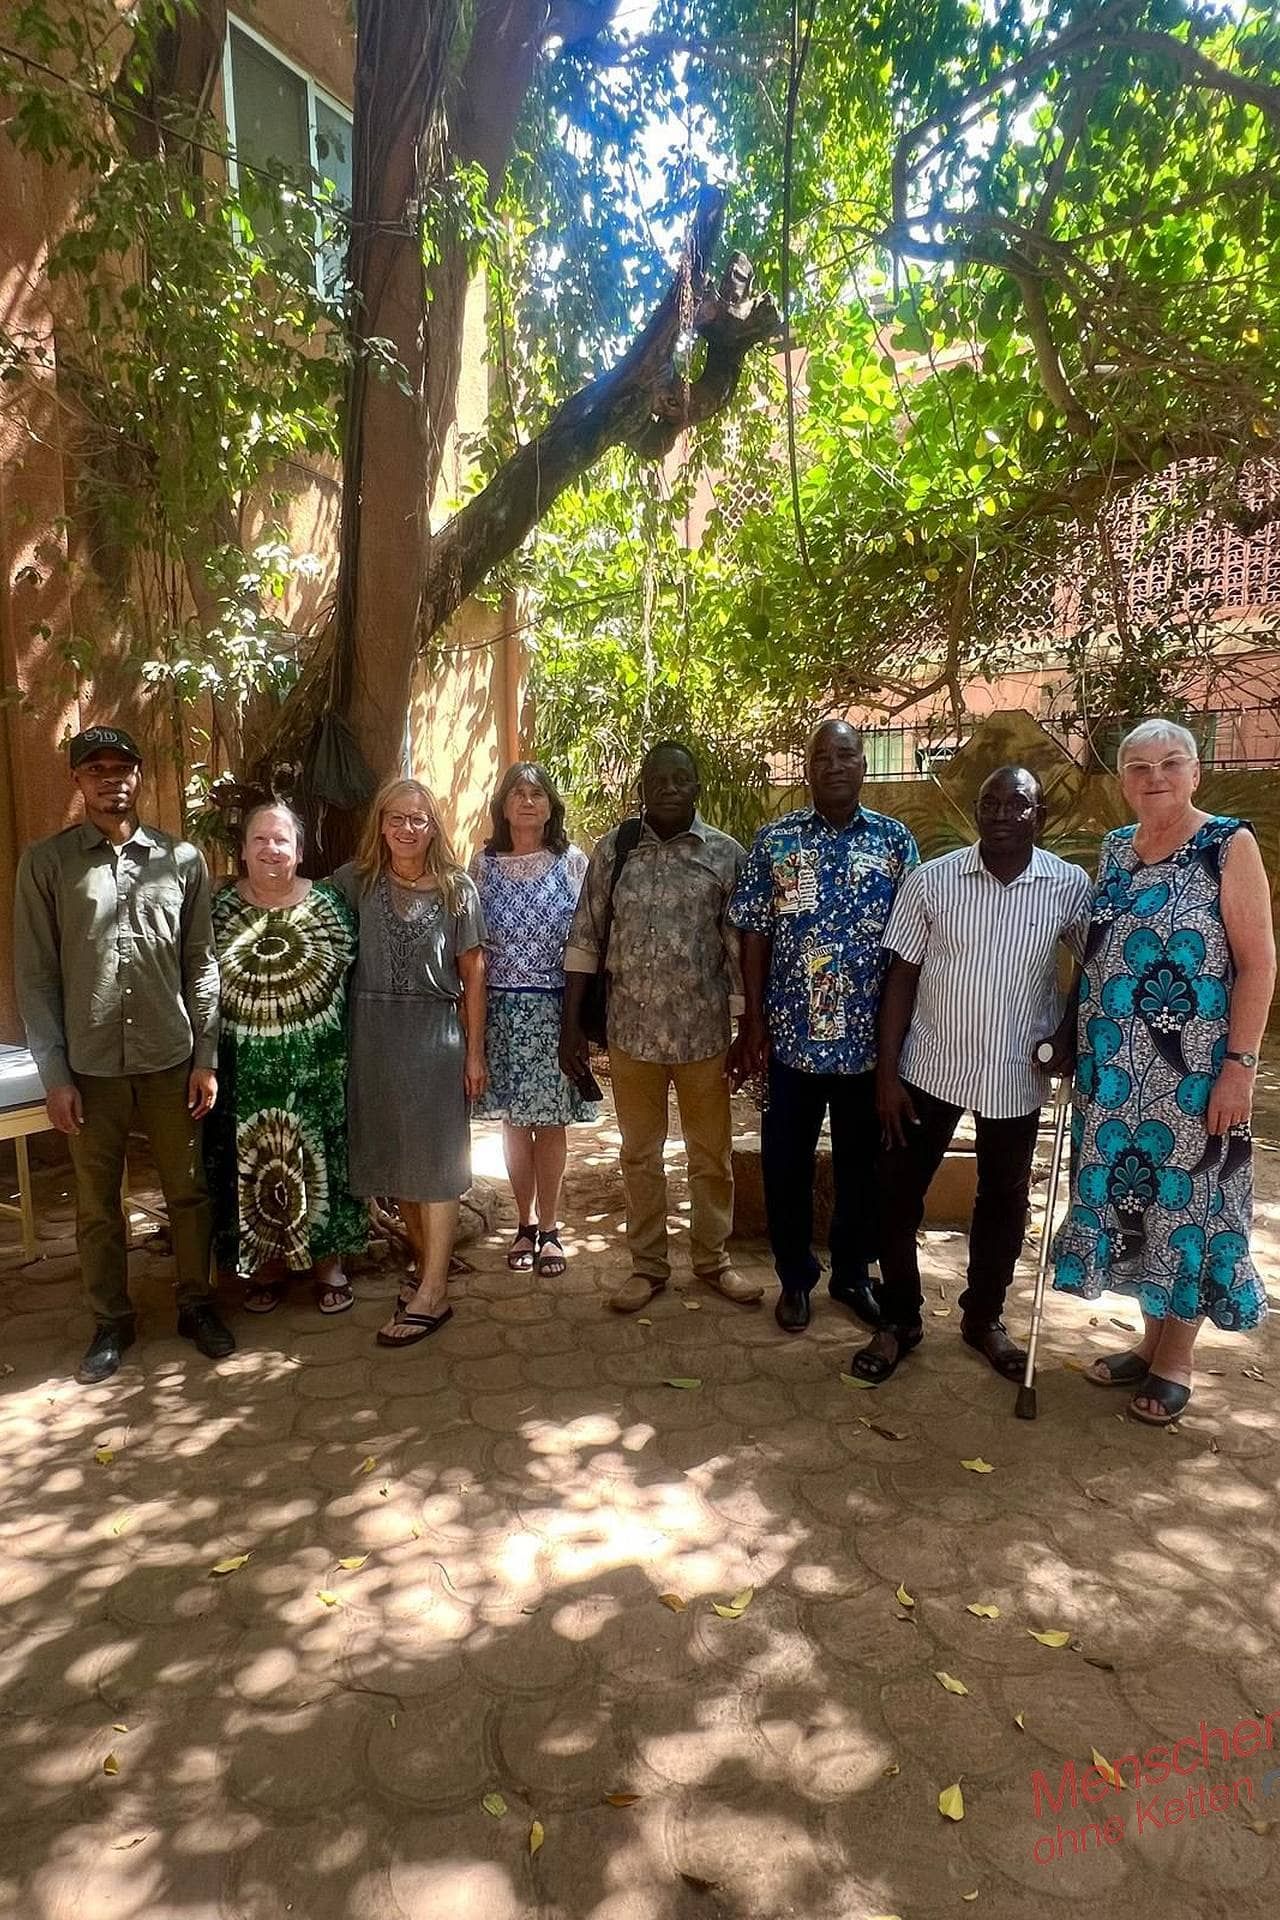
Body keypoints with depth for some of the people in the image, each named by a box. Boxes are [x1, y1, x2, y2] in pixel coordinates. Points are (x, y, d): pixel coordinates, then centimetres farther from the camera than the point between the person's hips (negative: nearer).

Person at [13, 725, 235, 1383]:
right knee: (97, 1205, 12)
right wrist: (54, 1074, -6)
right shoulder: (46, 862, -2)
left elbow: (201, 964, 3)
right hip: (90, 1066, 0)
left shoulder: (181, 858, 2)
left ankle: (196, 1304, 29)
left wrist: (205, 1056, -1)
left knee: (188, 1192, 11)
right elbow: (35, 976, -2)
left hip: (170, 1059, 1)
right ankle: (111, 1322, 30)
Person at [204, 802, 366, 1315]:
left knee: (318, 1157, 8)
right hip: (244, 1069, 1)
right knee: (250, 1161, 9)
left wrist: (343, 1044, -2)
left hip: (316, 1066, 0)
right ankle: (262, 1267, 27)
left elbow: (352, 975, 3)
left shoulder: (329, 903, 0)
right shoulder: (218, 906, 1)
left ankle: (328, 1263, 24)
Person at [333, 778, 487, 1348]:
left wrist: (474, 1051, -2)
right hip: (373, 1033, 3)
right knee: (392, 1155, 11)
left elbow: (472, 971, 0)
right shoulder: (356, 881, 2)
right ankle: (427, 1262, 30)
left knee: (435, 1159, 0)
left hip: (435, 1033, -2)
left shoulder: (457, 888, -1)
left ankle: (432, 1294, 5)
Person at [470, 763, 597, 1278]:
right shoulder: (484, 864, 4)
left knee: (550, 1120, 5)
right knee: (513, 1120, 8)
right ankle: (525, 1224, 23)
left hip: (556, 1007, -1)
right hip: (502, 1007, 2)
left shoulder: (574, 862, 0)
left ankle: (549, 1227, 19)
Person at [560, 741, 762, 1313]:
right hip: (632, 1031, 1)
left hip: (704, 1031, -1)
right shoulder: (612, 849, 1)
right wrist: (571, 1025, 0)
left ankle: (712, 1259, 33)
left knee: (712, 1153, 13)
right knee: (639, 1154, 13)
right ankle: (648, 1265, 30)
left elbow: (743, 946, 0)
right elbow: (585, 942, 2)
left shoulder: (726, 854, -2)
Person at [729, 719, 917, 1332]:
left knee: (862, 1164, 13)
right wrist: (753, 1024, -5)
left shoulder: (894, 839, 3)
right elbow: (754, 934, 0)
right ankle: (795, 1277, 29)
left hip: (868, 1037, 1)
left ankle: (853, 1275, 33)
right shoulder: (774, 840, 1)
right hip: (791, 1035, 0)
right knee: (786, 1165, 9)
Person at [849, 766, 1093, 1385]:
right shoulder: (930, 880, -7)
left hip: (1017, 1077, 1)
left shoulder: (1071, 887, -5)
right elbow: (901, 977, -5)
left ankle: (984, 1318, 37)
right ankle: (898, 1322, 25)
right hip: (930, 1068, -1)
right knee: (898, 1194, 4)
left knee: (1004, 1201, 15)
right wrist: (886, 1073, -7)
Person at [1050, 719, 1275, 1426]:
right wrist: (1072, 1039, 10)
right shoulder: (1114, 849, 10)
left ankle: (1175, 1361, 22)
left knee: (1186, 1194, 5)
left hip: (1193, 1069, -5)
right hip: (1116, 1068, 5)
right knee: (1128, 1193, 12)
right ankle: (1151, 1339, 30)